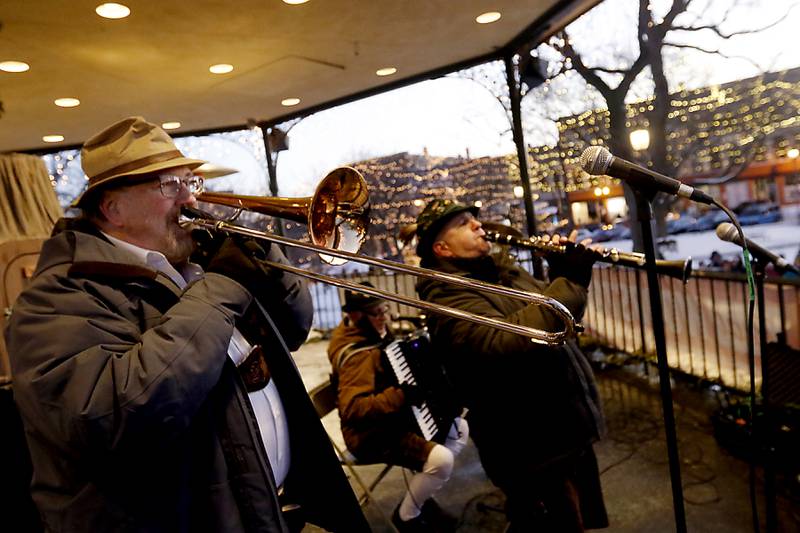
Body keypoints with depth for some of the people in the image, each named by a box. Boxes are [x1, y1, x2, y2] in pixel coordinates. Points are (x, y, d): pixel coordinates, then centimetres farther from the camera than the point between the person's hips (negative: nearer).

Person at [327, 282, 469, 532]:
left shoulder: (376, 336, 5)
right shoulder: (357, 353, -26)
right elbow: (352, 408, -37)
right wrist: (400, 396, -38)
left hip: (393, 421, 10)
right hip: (372, 435, -10)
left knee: (460, 428, 14)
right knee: (441, 458, -27)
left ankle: (420, 496, 18)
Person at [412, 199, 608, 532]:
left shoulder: (502, 268, 9)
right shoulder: (447, 297, -19)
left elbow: (554, 316, 16)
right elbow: (504, 343, -36)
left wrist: (563, 274, -5)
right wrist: (569, 282, -28)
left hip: (570, 428, 9)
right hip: (535, 448, -9)